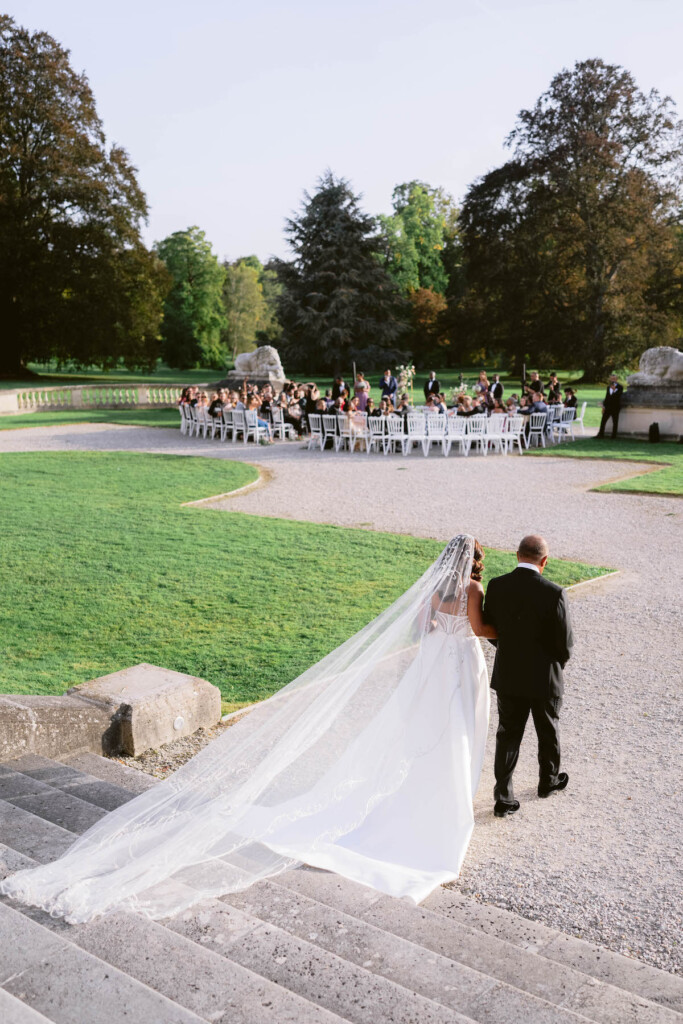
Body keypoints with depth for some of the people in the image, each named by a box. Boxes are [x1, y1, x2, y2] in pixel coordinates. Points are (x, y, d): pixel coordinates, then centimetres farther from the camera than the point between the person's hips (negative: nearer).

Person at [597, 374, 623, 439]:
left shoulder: (620, 387, -5)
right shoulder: (608, 387, 13)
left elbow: (618, 396, -16)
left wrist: (614, 390, -24)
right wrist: (604, 406, 11)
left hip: (615, 408, -5)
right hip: (608, 407, 5)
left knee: (615, 422, 2)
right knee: (603, 421, 3)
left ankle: (613, 437, 7)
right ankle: (601, 434, 13)